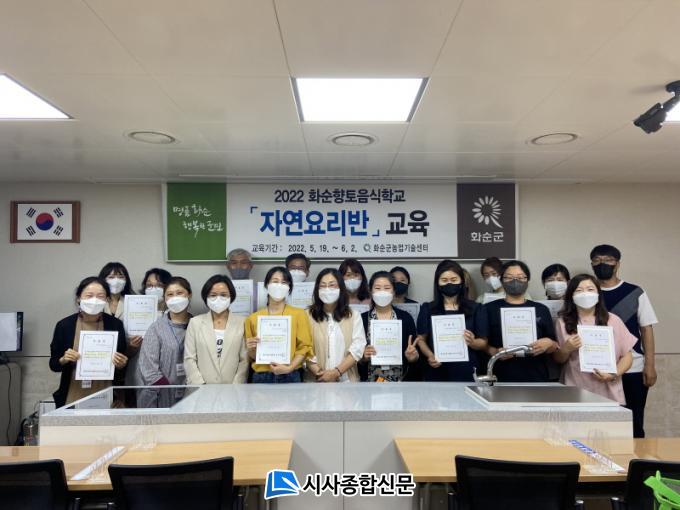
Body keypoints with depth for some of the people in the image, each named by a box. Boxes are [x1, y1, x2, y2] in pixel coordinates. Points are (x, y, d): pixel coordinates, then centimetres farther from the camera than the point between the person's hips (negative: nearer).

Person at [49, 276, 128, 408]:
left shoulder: (115, 325, -4)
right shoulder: (64, 325, -4)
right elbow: (53, 365, 5)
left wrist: (121, 365, -15)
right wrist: (63, 360, -14)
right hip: (73, 398, 0)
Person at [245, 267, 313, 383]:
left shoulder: (299, 314, 0)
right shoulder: (253, 318, 5)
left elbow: (304, 347, -2)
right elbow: (252, 356, 13)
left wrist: (289, 368, -13)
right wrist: (251, 349, -6)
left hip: (290, 376, -1)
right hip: (261, 377, 1)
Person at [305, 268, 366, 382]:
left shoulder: (354, 316, 5)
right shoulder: (308, 316, 2)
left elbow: (358, 347, -4)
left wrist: (337, 372, -15)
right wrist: (319, 373, -17)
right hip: (316, 380, -1)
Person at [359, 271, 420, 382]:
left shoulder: (406, 317, 6)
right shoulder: (362, 318, 4)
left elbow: (414, 357, 9)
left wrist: (412, 357, -10)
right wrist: (363, 357, -13)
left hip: (401, 380, 2)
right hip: (370, 380, -2)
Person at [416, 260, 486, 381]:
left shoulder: (474, 308, 3)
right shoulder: (427, 309, 4)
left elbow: (484, 342, 4)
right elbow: (421, 339, 6)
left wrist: (472, 342, -17)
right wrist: (430, 355, -12)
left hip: (465, 372, 0)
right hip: (436, 372, 0)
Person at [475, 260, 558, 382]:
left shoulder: (541, 310, 9)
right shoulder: (489, 309, 3)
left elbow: (554, 347, 10)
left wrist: (548, 343, -11)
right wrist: (494, 352, -19)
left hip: (536, 379, 2)